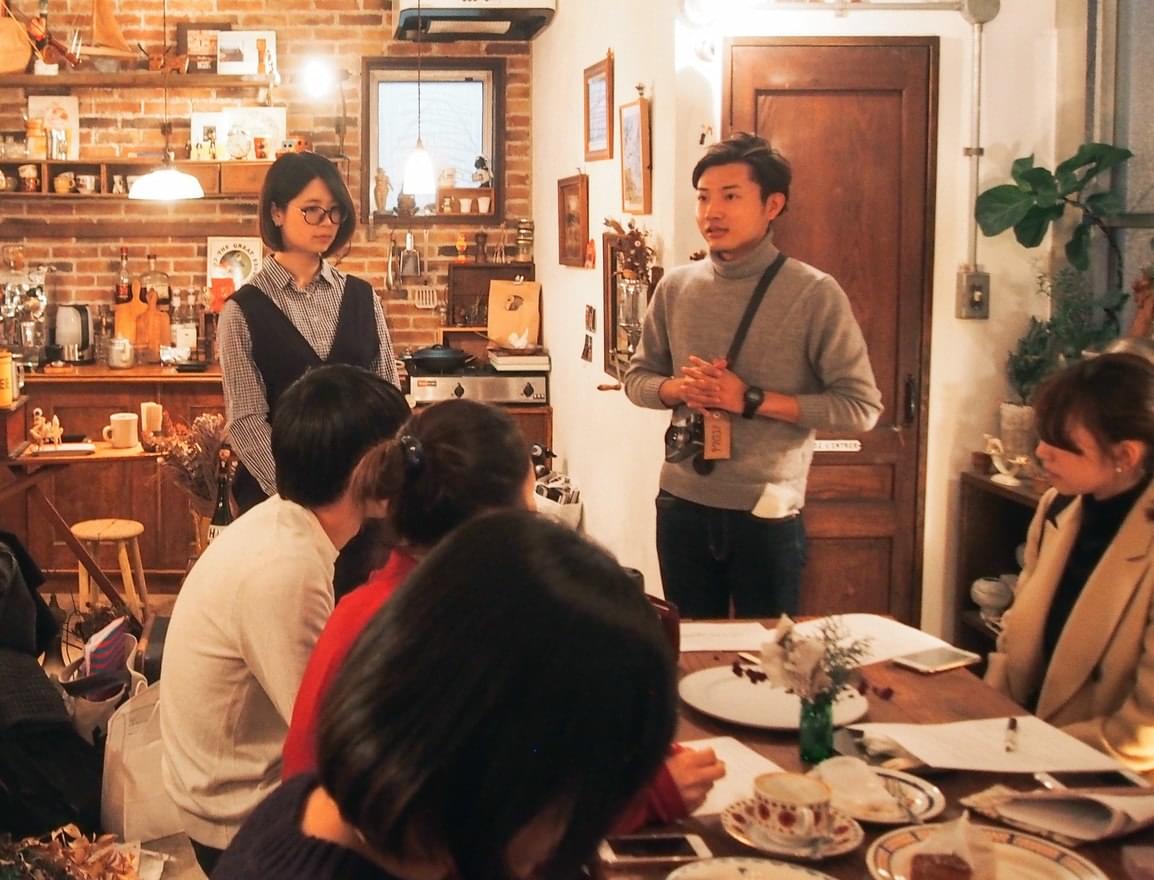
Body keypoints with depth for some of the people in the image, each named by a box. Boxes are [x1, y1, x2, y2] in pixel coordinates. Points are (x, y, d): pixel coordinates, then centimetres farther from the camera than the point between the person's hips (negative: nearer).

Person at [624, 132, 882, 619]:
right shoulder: (676, 286, 2)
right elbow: (637, 377, 12)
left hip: (767, 511, -3)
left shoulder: (814, 293, -10)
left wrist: (752, 399, -19)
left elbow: (862, 406, -12)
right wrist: (678, 389, -11)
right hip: (682, 505, 4)